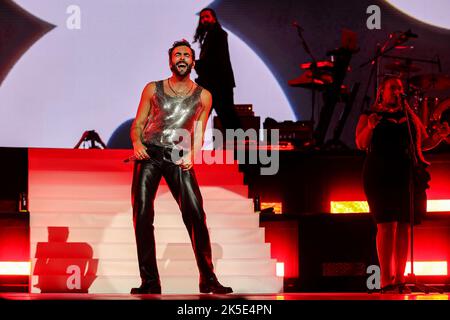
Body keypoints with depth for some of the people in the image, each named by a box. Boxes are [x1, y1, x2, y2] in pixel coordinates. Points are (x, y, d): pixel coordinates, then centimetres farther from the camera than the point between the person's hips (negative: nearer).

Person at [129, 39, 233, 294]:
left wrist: (191, 155, -7)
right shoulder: (153, 89, 11)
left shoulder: (203, 96, 11)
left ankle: (208, 279, -5)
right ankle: (150, 281, -5)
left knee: (196, 215, -12)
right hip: (149, 154, 0)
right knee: (142, 215, -9)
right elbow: (137, 124, 12)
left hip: (179, 157, 0)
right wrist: (137, 141, -9)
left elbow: (199, 134, 12)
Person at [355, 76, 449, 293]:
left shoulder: (410, 116, 20)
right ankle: (386, 280, -13)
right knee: (387, 225, -12)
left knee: (404, 226, 0)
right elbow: (360, 144, -1)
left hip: (409, 176, 4)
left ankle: (400, 279, 2)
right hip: (380, 176, -4)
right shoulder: (370, 116, 9)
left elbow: (425, 143, 21)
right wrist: (369, 127, -20)